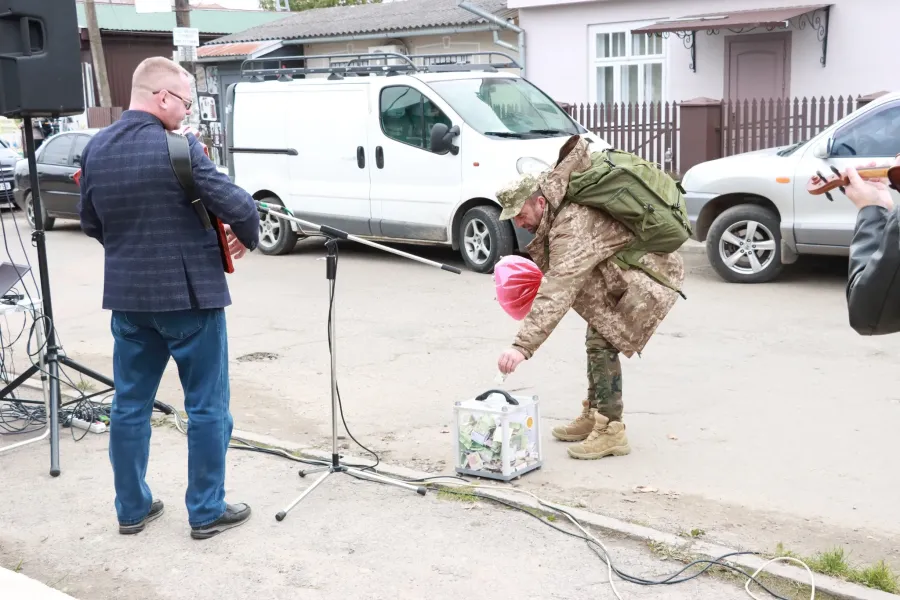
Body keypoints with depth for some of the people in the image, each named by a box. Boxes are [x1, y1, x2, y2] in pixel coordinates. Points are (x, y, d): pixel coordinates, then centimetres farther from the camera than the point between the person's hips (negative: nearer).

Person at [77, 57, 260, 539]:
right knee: (207, 406, 6)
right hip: (189, 295, -6)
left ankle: (132, 508, 24)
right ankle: (206, 511, 13)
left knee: (130, 404, 15)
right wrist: (248, 237, 4)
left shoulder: (95, 149, 4)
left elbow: (89, 220, 15)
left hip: (126, 296, 6)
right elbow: (236, 205, -17)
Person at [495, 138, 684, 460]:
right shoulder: (552, 188, -3)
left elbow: (556, 294, -43)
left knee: (602, 342, -18)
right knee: (597, 339, 15)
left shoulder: (571, 230, -34)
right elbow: (578, 147, 15)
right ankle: (593, 416, 25)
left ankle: (611, 431, -14)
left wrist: (522, 346, -50)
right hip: (626, 275, 12)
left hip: (649, 277, -12)